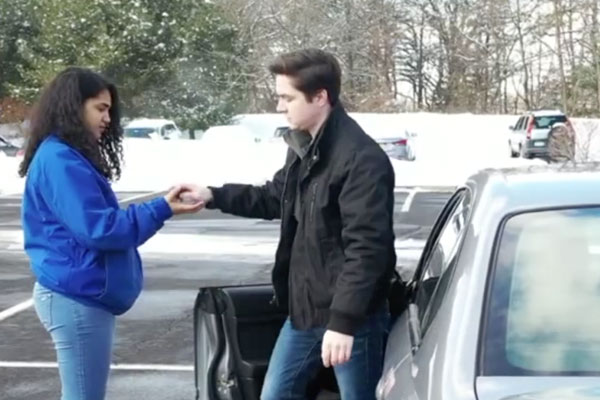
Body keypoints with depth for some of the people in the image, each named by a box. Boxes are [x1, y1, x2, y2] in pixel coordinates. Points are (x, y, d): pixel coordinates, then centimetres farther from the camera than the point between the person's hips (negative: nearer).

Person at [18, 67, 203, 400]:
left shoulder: (70, 157, 15)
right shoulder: (60, 161, -17)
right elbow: (98, 229, -21)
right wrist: (161, 210, -17)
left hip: (79, 295, 10)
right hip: (76, 298, -10)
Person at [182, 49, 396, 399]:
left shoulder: (363, 159, -21)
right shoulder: (304, 147, 9)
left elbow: (366, 248, -25)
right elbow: (276, 199, 25)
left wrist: (344, 319, -28)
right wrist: (213, 196, 15)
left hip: (351, 316, -9)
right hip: (305, 308, 9)